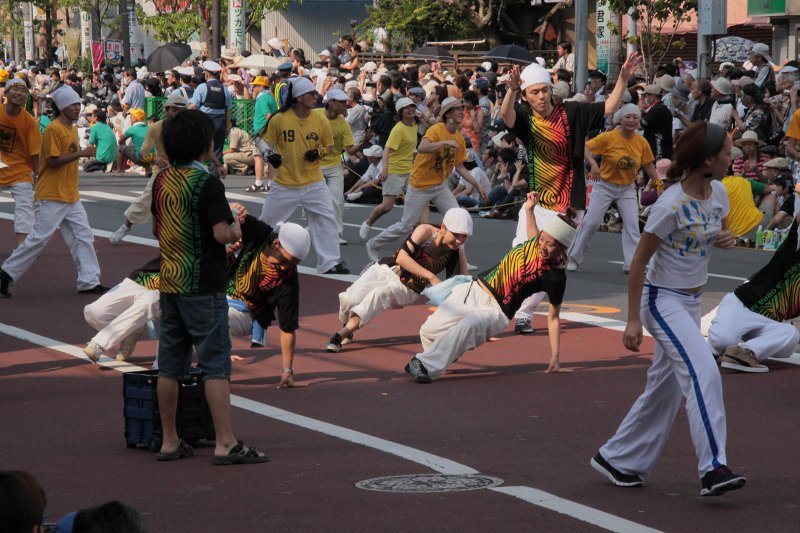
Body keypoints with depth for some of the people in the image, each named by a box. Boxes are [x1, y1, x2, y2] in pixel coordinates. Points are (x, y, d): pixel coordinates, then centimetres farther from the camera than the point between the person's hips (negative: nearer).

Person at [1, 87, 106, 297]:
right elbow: (53, 161, -19)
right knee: (39, 238, -8)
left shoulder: (72, 130, 15)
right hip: (51, 197, -9)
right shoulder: (53, 129, -13)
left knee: (83, 236, 5)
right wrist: (81, 153, -20)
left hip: (71, 197, 9)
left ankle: (89, 282, 6)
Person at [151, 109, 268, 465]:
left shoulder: (162, 181, 8)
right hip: (202, 286, -7)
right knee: (215, 365, -6)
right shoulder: (207, 183, -14)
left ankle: (169, 442, 15)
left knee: (170, 365, 11)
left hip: (169, 284, 7)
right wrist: (237, 230, -1)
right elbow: (222, 233, -21)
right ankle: (225, 444, -9)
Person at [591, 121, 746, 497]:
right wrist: (632, 320, -16)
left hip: (691, 302, 8)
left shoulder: (719, 193, -1)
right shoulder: (670, 206, -22)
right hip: (662, 300, -8)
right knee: (703, 372, -22)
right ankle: (712, 468, -24)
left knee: (665, 386, 12)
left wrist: (726, 238, -7)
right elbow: (639, 262, -16)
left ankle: (616, 459, 26)